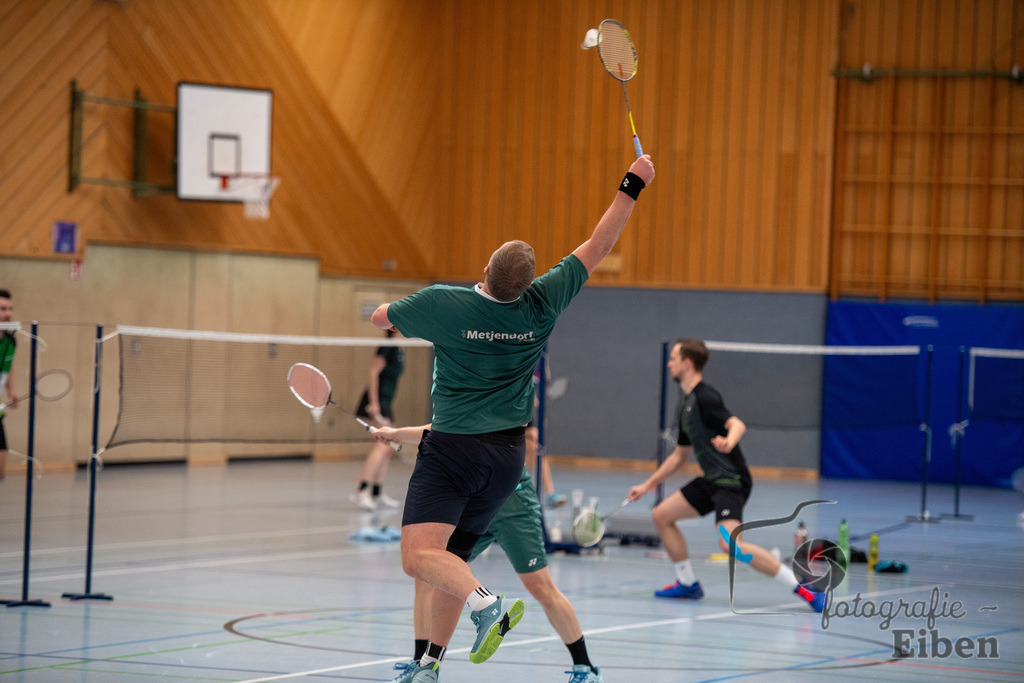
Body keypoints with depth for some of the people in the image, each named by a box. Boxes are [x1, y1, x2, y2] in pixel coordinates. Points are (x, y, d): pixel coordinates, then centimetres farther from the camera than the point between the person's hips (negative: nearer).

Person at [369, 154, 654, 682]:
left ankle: (487, 605, -39)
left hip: (451, 450, -5)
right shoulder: (540, 306, -7)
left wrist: (391, 315, 31)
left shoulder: (442, 304, -14)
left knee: (419, 556, -16)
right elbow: (597, 248, 3)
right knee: (450, 559, 15)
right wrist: (632, 185, 9)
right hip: (507, 453, 5)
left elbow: (380, 317, 7)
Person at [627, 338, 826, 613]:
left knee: (731, 544, -27)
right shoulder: (687, 405, 17)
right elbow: (681, 454, 28)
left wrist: (728, 441, -52)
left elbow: (737, 424, -29)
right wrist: (648, 484, 31)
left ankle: (804, 588, -27)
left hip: (732, 480, -10)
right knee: (661, 516, 12)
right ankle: (687, 583, 22)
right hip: (712, 481, 10)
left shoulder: (704, 397, -13)